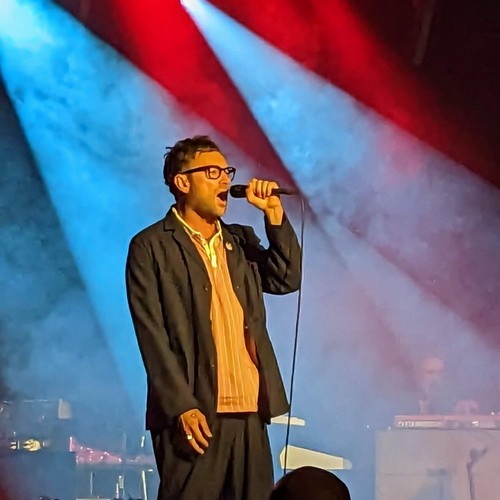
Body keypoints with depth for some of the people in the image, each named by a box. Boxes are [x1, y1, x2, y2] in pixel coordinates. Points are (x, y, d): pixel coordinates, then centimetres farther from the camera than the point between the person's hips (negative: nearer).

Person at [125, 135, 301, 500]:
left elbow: (287, 280, 8)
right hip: (194, 414, -5)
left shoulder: (240, 240, 20)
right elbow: (152, 333, -7)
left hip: (250, 412, 6)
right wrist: (181, 406, -15)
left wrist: (273, 213, 2)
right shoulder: (152, 246, 0)